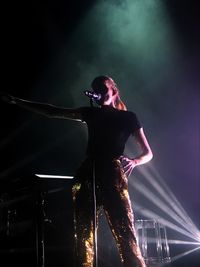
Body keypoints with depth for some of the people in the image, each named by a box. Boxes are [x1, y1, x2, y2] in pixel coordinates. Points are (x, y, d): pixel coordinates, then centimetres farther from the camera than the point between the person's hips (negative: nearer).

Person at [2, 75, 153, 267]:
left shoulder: (128, 117, 10)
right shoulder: (91, 113, 19)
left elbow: (148, 153, 11)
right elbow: (52, 112, 19)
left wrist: (134, 161, -11)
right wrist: (16, 101, 17)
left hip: (113, 177, -4)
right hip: (87, 176, 4)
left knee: (126, 235, -13)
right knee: (83, 236, 1)